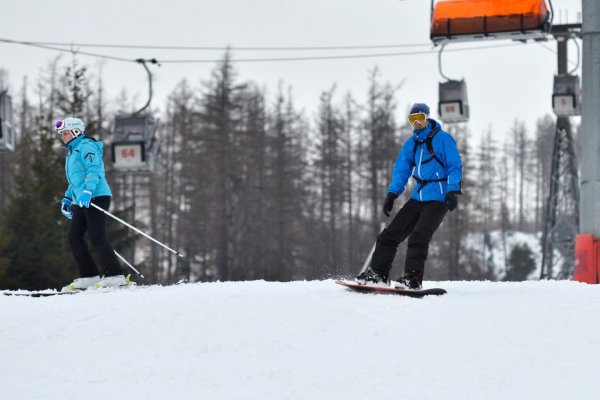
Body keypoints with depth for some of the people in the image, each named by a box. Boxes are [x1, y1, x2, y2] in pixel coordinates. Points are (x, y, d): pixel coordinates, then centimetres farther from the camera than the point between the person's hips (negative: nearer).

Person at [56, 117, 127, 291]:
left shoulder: (86, 146, -6)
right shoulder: (72, 152, 24)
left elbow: (94, 171, -19)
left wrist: (87, 191, -31)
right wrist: (67, 198, 27)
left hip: (96, 197, -10)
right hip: (80, 201, 10)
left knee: (96, 237, -15)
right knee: (74, 237, 3)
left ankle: (115, 276, -16)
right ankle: (89, 276, 4)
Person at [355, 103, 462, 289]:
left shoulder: (443, 139, -5)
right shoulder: (411, 144, 14)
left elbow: (455, 167, -8)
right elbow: (401, 169, 11)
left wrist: (453, 191, -22)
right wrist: (392, 193, -3)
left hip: (438, 199, -7)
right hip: (418, 198, 7)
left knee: (419, 236, -24)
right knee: (390, 234, 1)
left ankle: (413, 278, -25)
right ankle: (377, 273, 4)